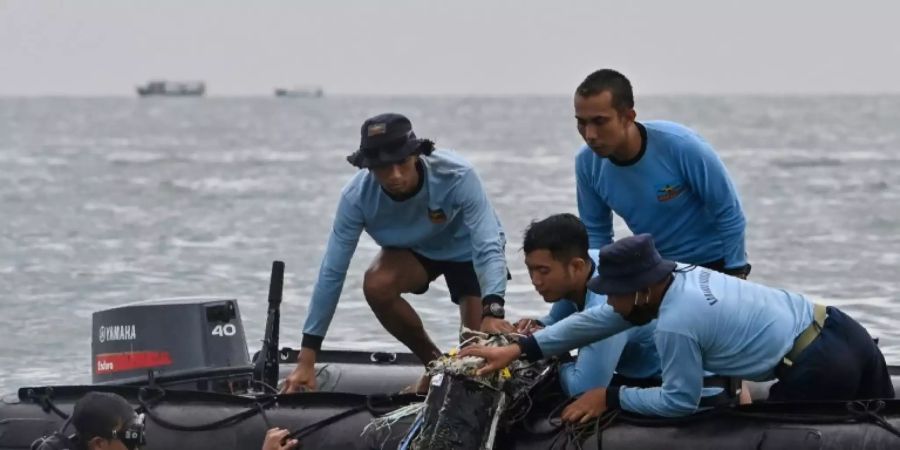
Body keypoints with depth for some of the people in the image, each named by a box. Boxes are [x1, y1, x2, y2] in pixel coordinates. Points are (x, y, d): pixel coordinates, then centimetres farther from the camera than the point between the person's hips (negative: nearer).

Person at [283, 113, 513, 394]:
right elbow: (331, 274, -27)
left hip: (465, 249, -2)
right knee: (377, 284, -31)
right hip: (413, 251, 2)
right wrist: (306, 362, -28)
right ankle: (434, 363, -5)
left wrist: (493, 312, -61)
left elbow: (488, 247, -42)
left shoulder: (457, 177, -37)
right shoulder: (357, 197, -30)